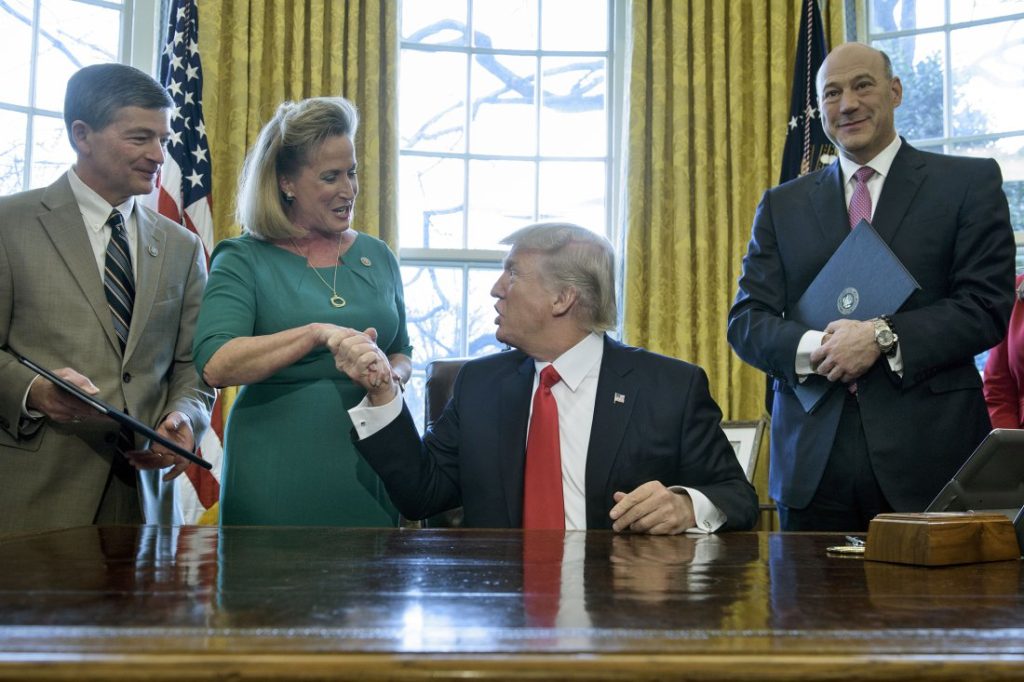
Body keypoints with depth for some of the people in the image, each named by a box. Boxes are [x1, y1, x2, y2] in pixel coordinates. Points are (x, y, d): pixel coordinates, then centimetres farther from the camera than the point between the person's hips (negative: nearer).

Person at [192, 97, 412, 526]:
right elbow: (215, 365, -18)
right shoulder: (243, 261, -4)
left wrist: (392, 375, -4)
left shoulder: (377, 256, 10)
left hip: (368, 472, 4)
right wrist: (317, 333, -28)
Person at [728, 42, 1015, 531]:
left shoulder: (970, 183, 5)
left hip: (928, 452, -2)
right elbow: (745, 322, 6)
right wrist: (812, 348, -14)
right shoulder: (782, 205, 13)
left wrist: (883, 336, -17)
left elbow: (987, 307, -3)